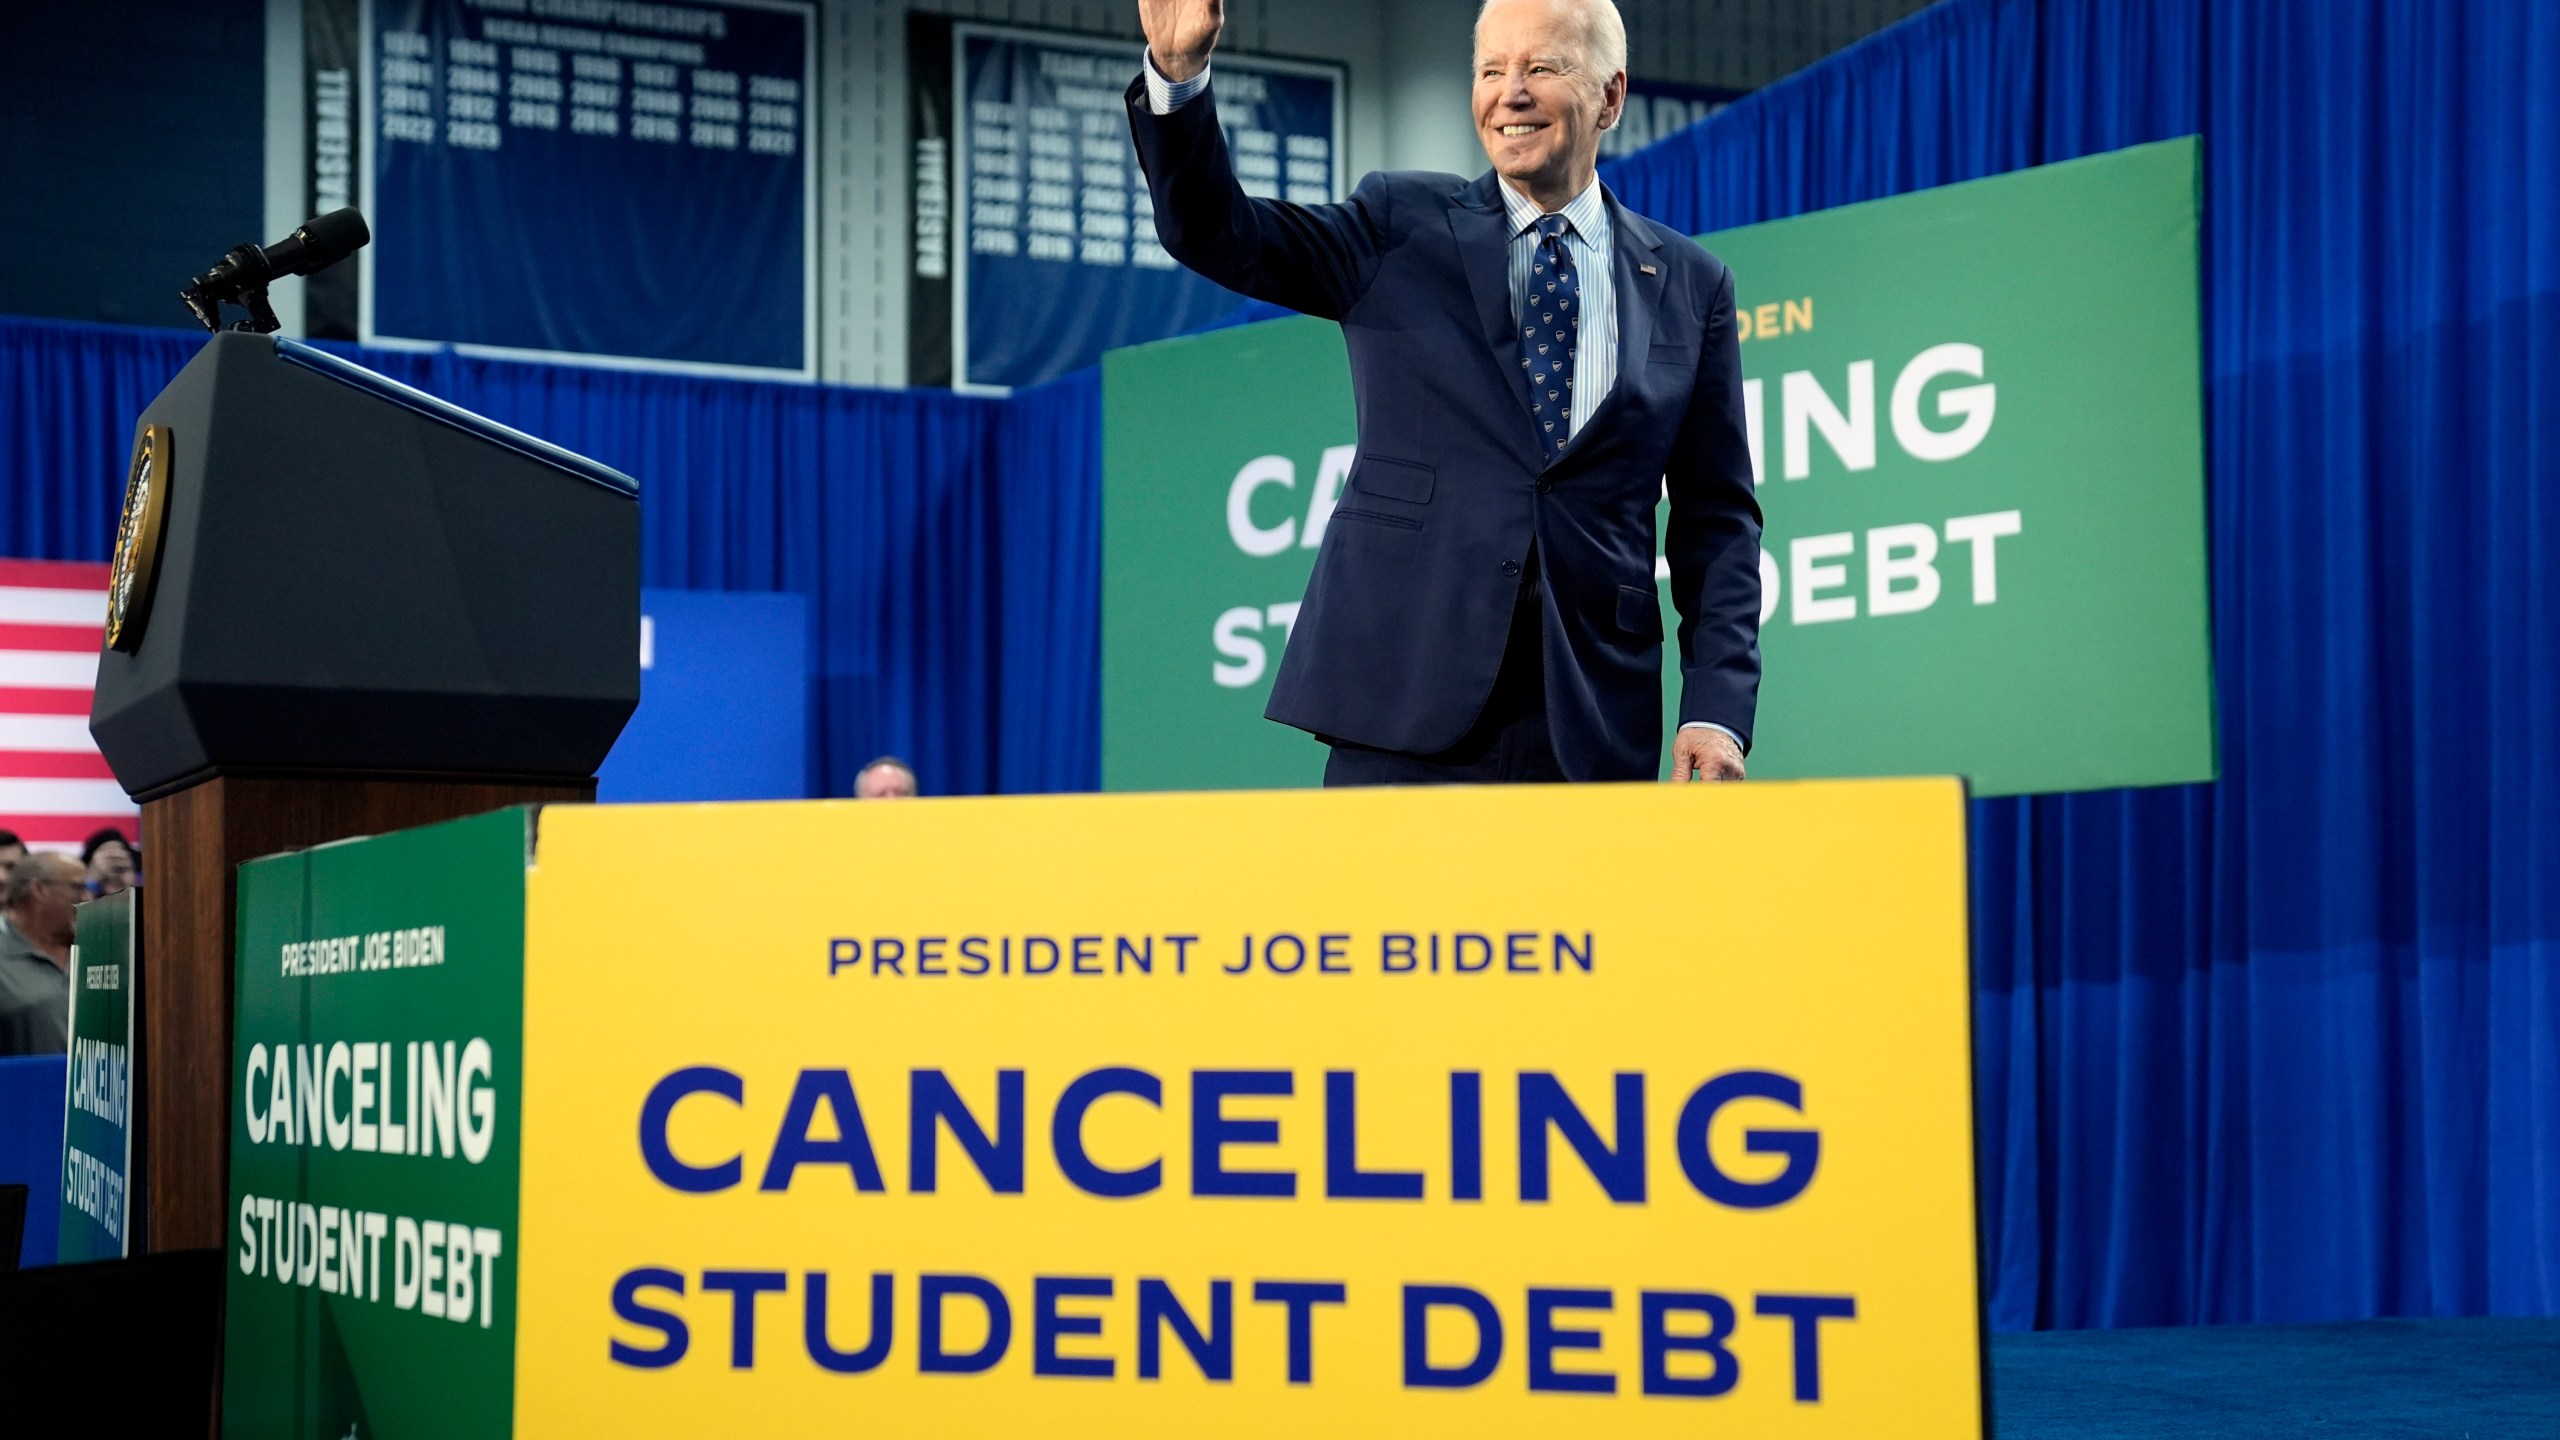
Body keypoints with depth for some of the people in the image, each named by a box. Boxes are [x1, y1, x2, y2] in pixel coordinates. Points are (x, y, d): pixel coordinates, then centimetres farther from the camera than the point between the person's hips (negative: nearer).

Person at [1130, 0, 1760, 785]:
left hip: (1590, 733, 2)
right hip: (1406, 713, -1)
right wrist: (1178, 72, -18)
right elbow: (1218, 232, -1)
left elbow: (1717, 518, 9)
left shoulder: (1690, 284, 10)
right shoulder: (1403, 227, 9)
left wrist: (1718, 710, -2)